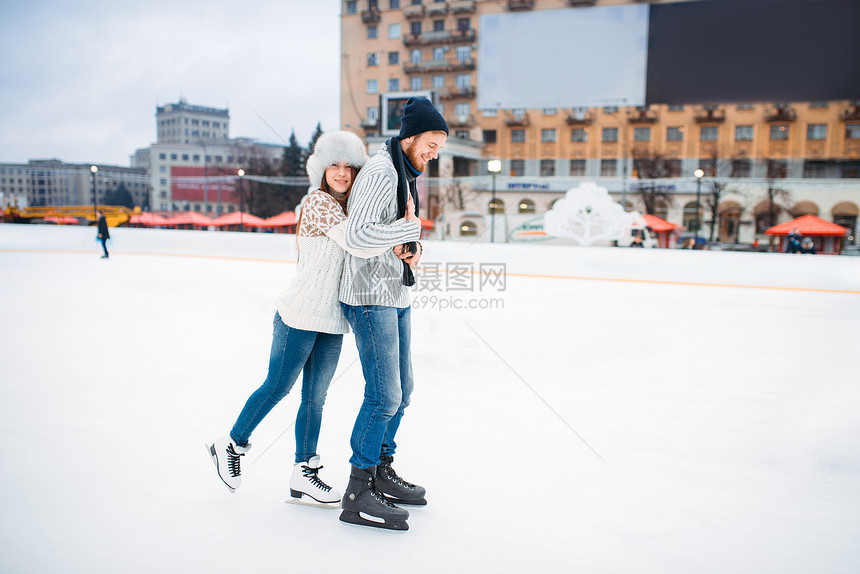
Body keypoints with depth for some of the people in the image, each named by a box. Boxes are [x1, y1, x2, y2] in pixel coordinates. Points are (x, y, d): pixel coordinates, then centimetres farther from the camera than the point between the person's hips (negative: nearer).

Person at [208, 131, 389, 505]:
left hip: (332, 321, 8)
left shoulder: (349, 207, 14)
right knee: (277, 389, 5)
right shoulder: (319, 202, -13)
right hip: (301, 315, -8)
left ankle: (304, 474, 20)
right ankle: (231, 446, 28)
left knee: (315, 397, 11)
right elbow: (358, 246, -26)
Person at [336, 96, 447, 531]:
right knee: (384, 395, -8)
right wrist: (409, 227, -17)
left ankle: (382, 473, 30)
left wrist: (413, 247, 0)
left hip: (397, 297, 10)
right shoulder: (380, 172, -17)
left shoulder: (406, 173, 15)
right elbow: (358, 236, -26)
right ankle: (358, 494, 5)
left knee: (401, 391, 15)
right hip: (370, 296, -10)